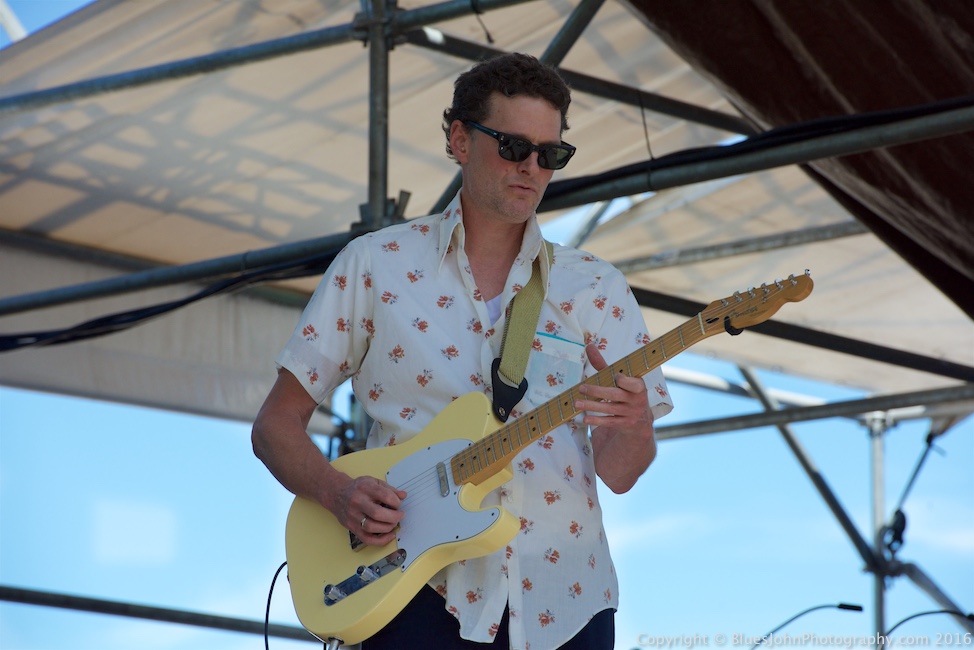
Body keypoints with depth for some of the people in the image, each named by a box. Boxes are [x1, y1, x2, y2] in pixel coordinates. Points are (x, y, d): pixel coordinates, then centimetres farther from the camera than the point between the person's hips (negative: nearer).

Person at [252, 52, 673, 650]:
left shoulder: (594, 288, 8)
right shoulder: (376, 265, 4)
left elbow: (618, 473, 3)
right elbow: (277, 425, 6)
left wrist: (633, 427, -20)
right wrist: (338, 492, -13)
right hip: (423, 599, -2)